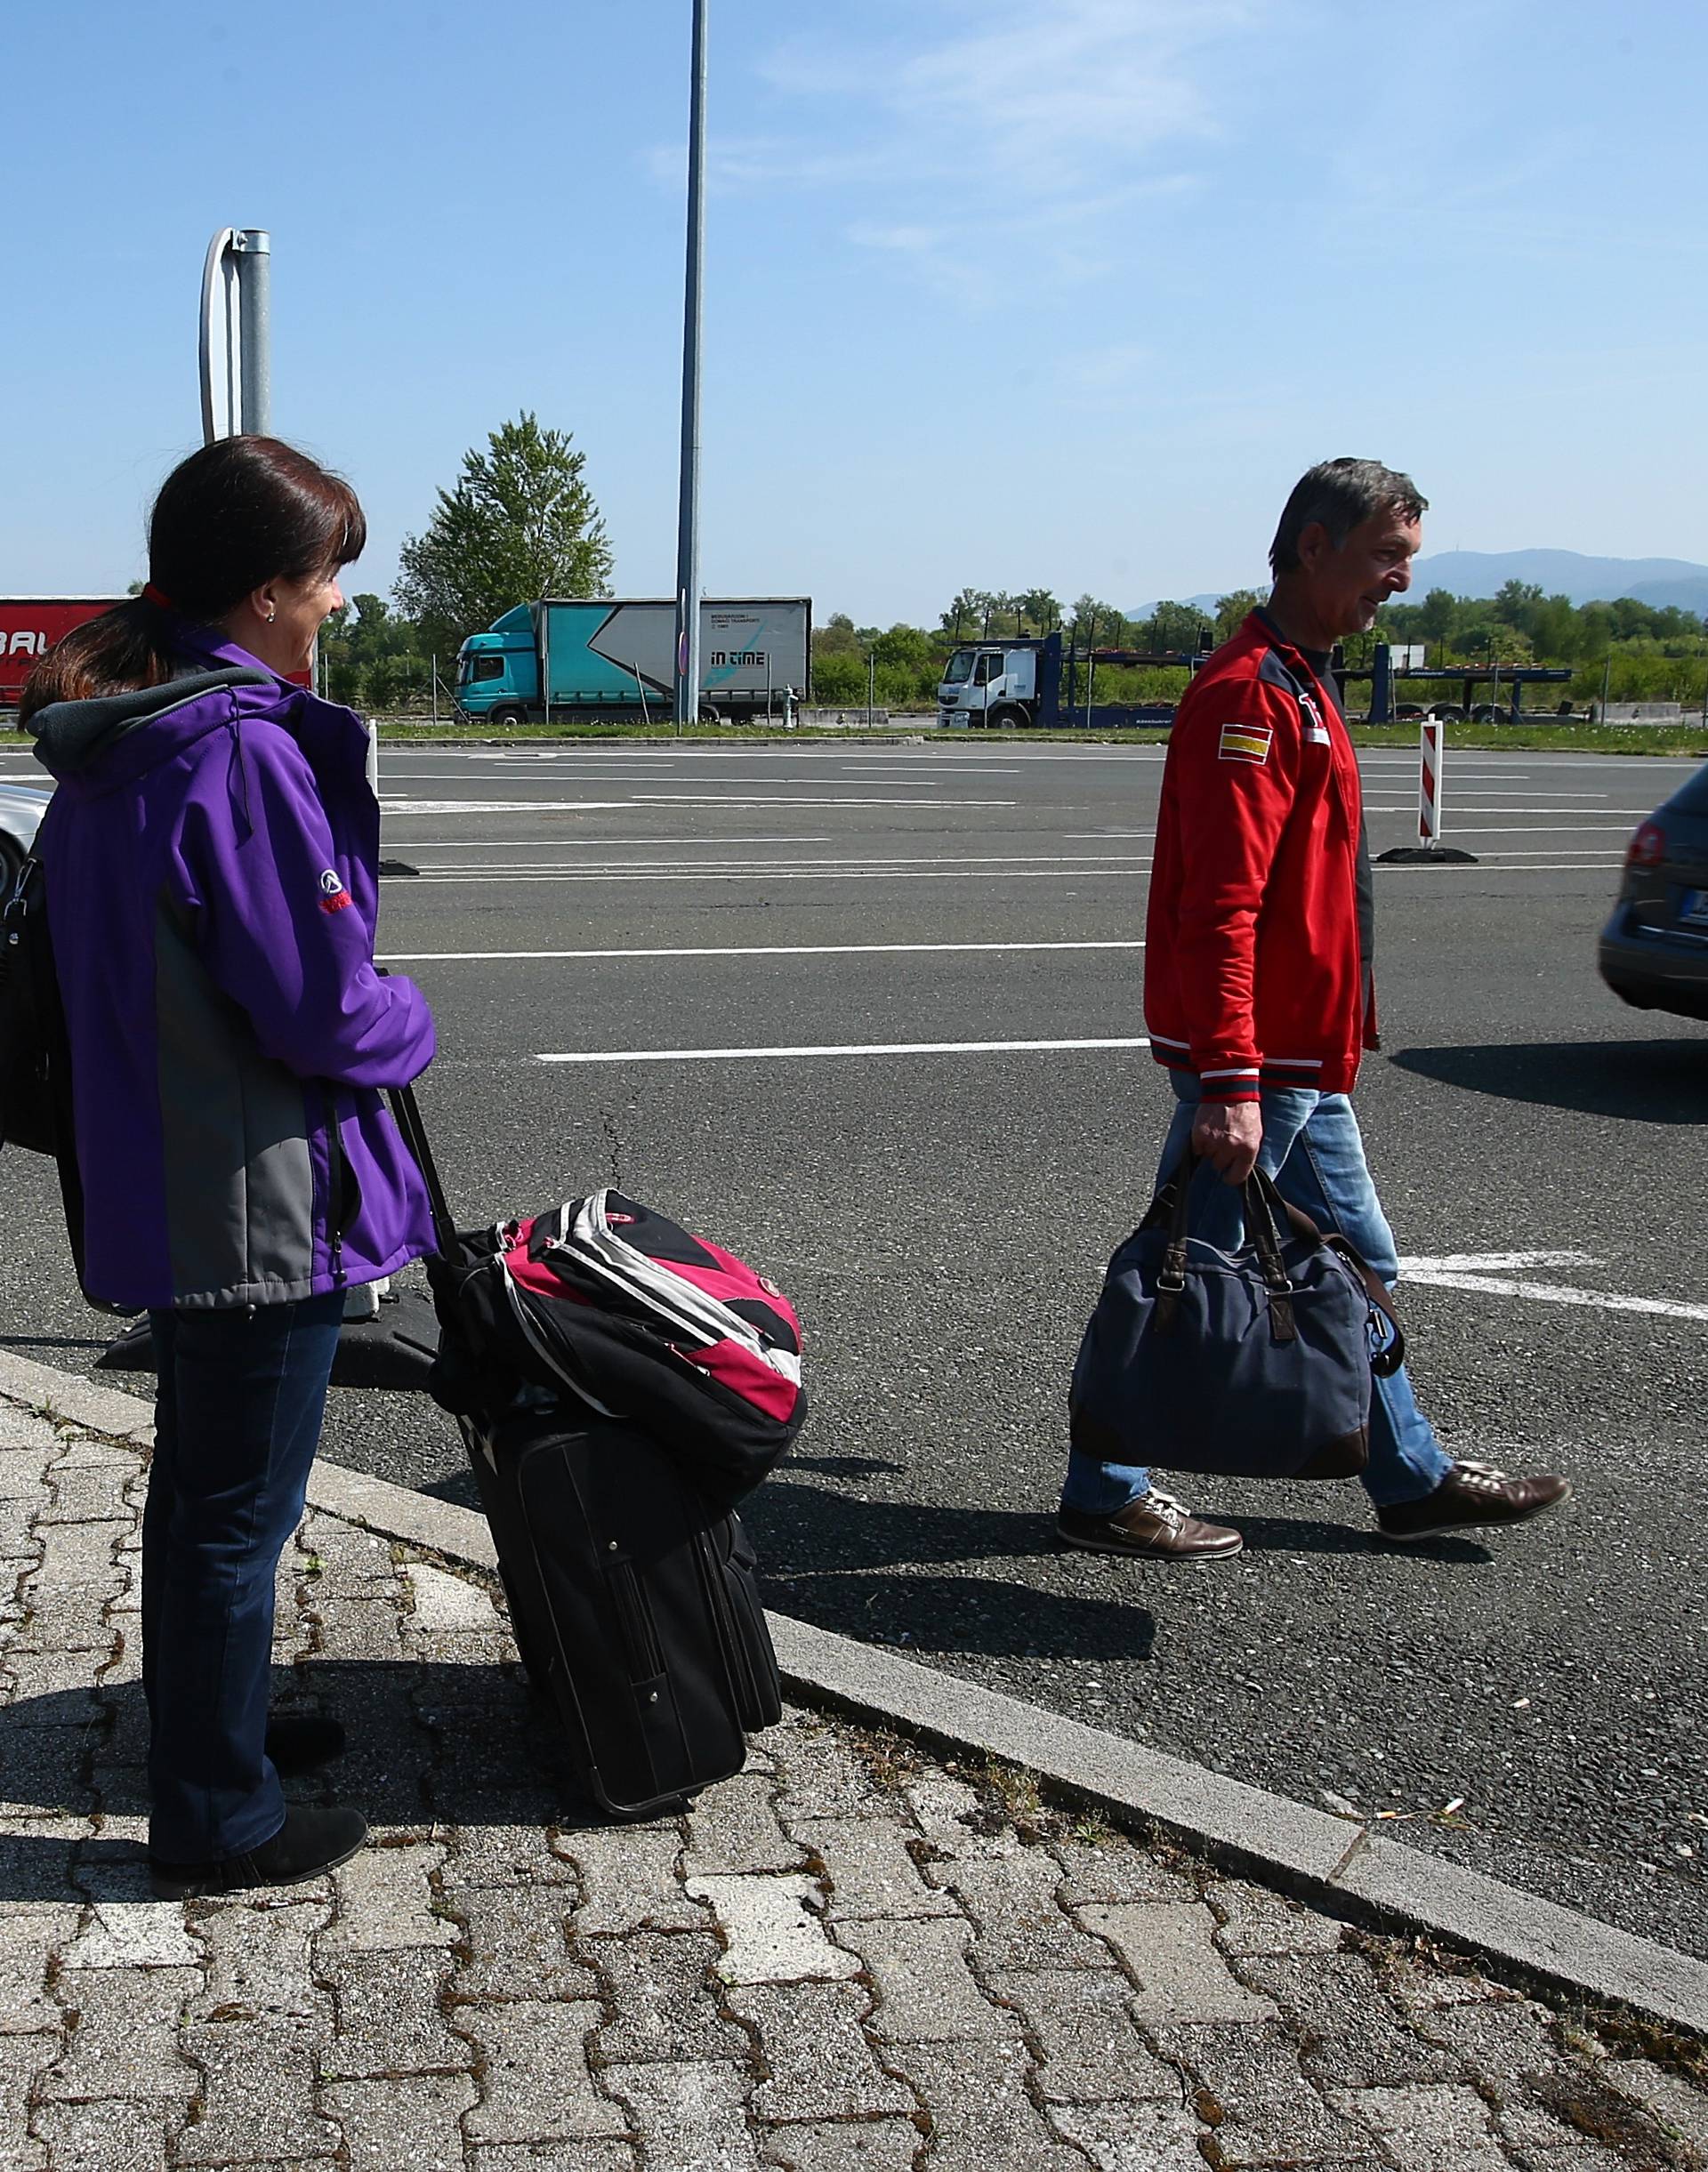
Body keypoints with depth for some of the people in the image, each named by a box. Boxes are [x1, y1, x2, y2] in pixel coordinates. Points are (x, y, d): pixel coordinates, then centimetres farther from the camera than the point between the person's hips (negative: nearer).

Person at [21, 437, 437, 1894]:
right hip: (263, 1202, -9)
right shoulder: (242, 752, -24)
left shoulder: (103, 745, 7)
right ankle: (219, 1823, 20)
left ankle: (213, 1727, 42)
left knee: (201, 1485, 24)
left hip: (156, 1185, 9)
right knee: (240, 1512, 5)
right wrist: (407, 1023, -2)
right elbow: (327, 1012, -23)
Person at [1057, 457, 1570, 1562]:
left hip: (1307, 1063, 10)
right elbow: (1220, 908, -26)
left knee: (1356, 1266, 17)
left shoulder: (1302, 684, 16)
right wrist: (1229, 1079, -30)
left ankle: (1414, 1478, 30)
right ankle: (1106, 1493, 13)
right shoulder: (1250, 693, -18)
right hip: (1257, 1066, -10)